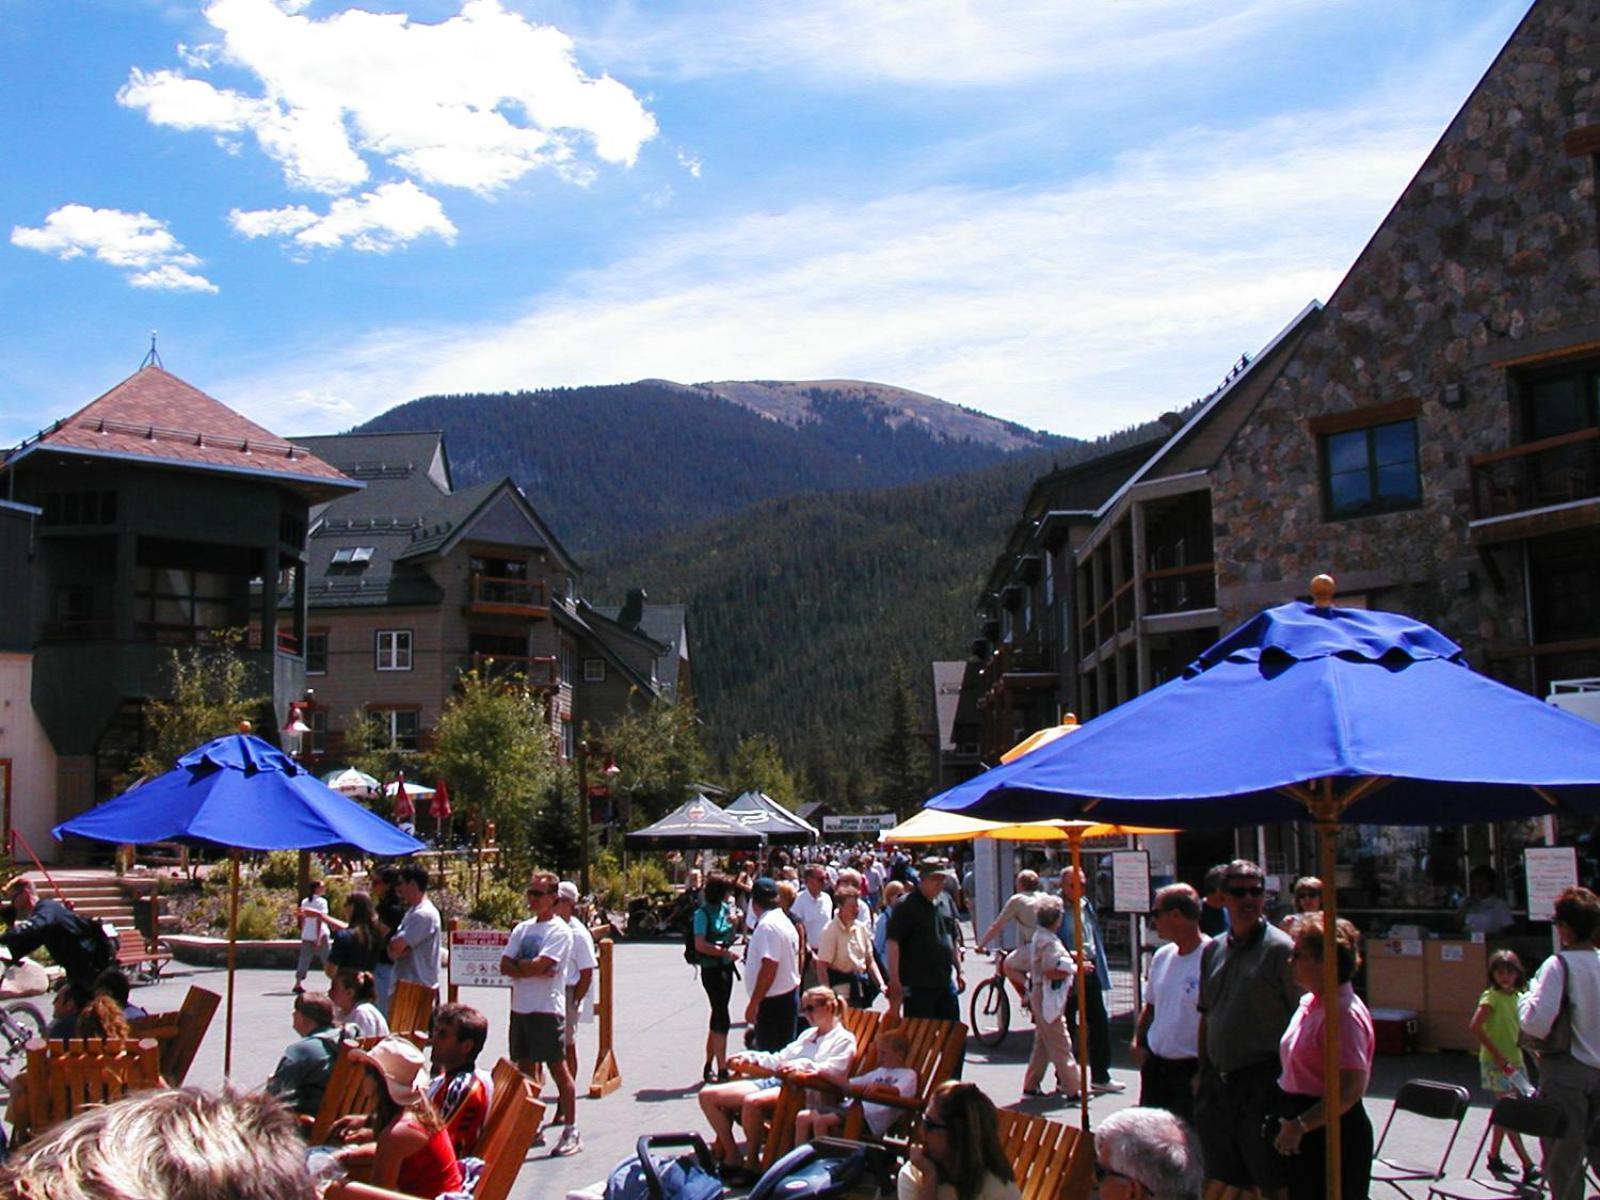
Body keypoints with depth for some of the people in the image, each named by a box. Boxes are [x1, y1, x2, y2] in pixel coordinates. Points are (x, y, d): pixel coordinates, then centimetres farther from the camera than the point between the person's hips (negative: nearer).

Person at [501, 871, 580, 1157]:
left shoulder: (559, 931, -9)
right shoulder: (522, 929, 14)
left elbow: (538, 965, -20)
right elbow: (505, 966, 5)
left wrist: (518, 965, -2)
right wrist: (533, 970, -10)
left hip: (547, 1009, -8)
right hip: (520, 1007, 8)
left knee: (558, 1068, -4)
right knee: (525, 1068, 12)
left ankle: (571, 1132, 0)